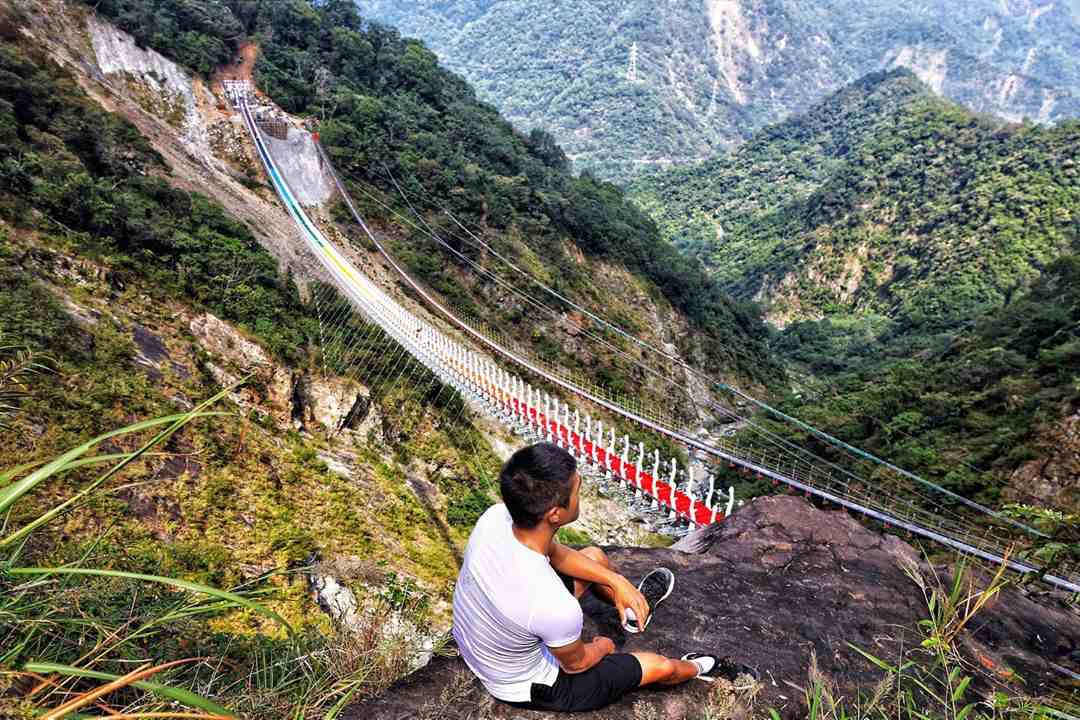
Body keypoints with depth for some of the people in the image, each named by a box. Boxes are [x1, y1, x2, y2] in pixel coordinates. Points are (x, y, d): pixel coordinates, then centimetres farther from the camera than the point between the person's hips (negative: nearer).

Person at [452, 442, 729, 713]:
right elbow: (576, 663, -19)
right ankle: (694, 668, 46)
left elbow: (554, 552, -2)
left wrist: (617, 581, -4)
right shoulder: (552, 604, -43)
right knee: (660, 666, 10)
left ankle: (634, 608, 46)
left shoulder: (496, 516, -25)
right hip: (527, 687, -5)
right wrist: (603, 646, 3)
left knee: (594, 556, 15)